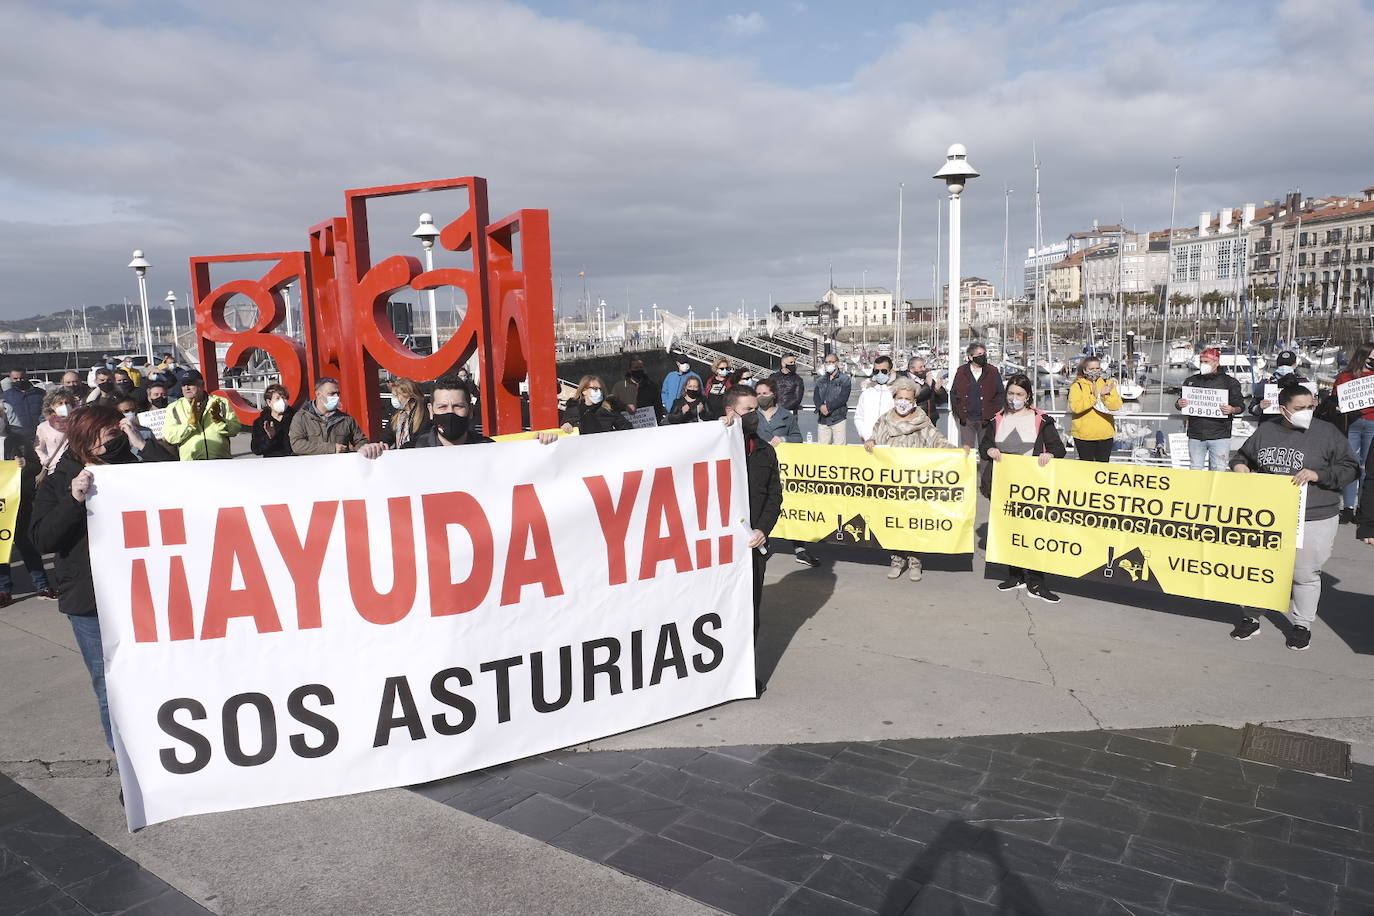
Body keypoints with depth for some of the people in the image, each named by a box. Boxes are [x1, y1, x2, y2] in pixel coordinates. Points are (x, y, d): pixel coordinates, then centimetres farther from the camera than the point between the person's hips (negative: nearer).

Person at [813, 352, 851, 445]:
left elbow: (843, 397, -9)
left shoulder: (844, 379, 4)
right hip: (823, 419, 4)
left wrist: (828, 407, -16)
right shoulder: (820, 380, 17)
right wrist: (821, 407, -17)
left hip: (838, 419, -4)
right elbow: (815, 396, 4)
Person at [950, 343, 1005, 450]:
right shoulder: (961, 371, 5)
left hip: (986, 420, -1)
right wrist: (958, 412, 0)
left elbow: (1001, 394, 5)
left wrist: (994, 412, -5)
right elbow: (953, 393, 9)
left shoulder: (992, 372, 3)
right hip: (966, 420, 1)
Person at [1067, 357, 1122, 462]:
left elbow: (1116, 406, -3)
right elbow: (1075, 407, -17)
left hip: (1105, 434, 3)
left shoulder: (1107, 384, 7)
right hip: (1084, 435, -2)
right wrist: (1094, 396, -24)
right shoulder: (1077, 386, -2)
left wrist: (1107, 395, -21)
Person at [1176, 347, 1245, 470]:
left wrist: (1232, 410, -17)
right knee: (1195, 470, 6)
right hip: (1195, 435, 3)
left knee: (1218, 470, -1)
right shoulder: (1191, 381, 14)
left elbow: (1240, 406, 5)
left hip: (1219, 436, -2)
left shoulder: (1229, 382, 6)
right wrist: (1179, 404, -6)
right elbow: (1180, 402, 18)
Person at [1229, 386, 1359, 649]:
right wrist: (1239, 464, -1)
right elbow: (1243, 454, 21)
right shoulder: (1265, 432, 5)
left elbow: (1350, 468, -2)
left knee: (1305, 574, 7)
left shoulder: (1327, 433, -3)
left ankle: (1301, 624, 24)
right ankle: (1251, 618, 26)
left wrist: (1318, 475, -17)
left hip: (1313, 519, -3)